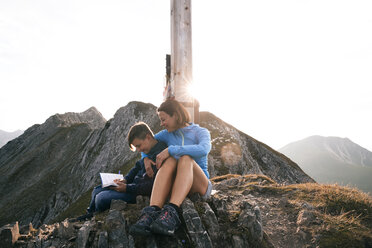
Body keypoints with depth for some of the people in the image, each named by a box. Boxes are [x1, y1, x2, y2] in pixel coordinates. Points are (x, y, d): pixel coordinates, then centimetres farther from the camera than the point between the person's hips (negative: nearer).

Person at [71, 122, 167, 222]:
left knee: (101, 198, -16)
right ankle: (89, 214, 33)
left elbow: (151, 187, -26)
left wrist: (127, 188, -22)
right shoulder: (148, 152, 7)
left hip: (142, 194, -10)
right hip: (134, 184, 10)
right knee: (97, 191, 10)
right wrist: (125, 179, 3)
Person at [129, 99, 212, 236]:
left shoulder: (201, 132, 0)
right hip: (176, 186, 3)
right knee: (169, 161, -29)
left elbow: (204, 149, -24)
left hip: (200, 186, -2)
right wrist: (146, 158, 4)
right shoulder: (167, 134, 13)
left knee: (186, 158, -32)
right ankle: (151, 213, -48)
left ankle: (171, 213, -50)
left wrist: (170, 150, -26)